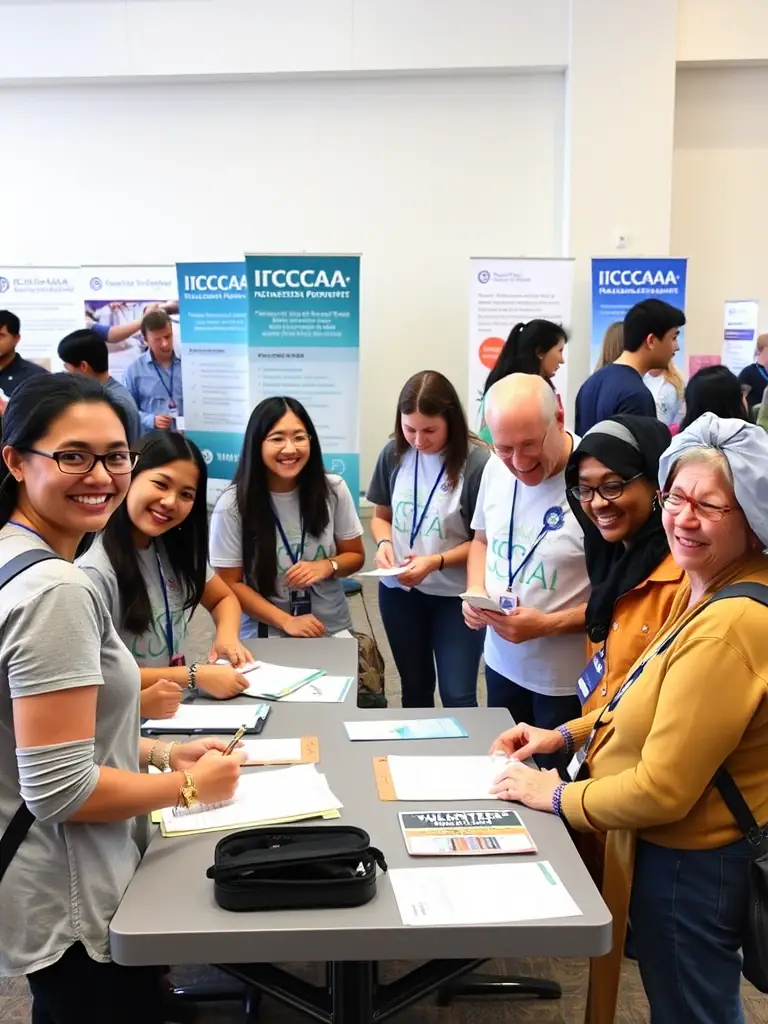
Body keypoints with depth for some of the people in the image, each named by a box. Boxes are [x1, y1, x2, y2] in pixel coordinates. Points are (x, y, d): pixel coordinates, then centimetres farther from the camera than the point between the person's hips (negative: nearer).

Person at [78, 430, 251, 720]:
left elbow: (224, 598, 15)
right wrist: (194, 676, -21)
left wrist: (227, 636, -6)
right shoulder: (93, 571, -20)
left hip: (177, 709, 8)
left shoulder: (176, 548, 1)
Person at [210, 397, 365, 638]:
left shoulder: (333, 490, -10)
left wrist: (327, 566, -19)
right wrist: (286, 622, -20)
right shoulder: (232, 504, -16)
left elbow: (355, 556, 2)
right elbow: (231, 584, -10)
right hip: (264, 635, -2)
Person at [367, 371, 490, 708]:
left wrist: (436, 562, -26)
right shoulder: (394, 454, -4)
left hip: (456, 596, -4)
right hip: (399, 592, 5)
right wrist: (384, 543, -12)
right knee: (414, 687, 21)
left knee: (458, 697, 0)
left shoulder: (477, 463, -19)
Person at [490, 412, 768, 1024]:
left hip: (691, 864, -9)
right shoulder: (705, 590, 2)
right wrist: (568, 735, 5)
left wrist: (556, 797, -14)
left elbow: (661, 791, -28)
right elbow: (655, 696, 16)